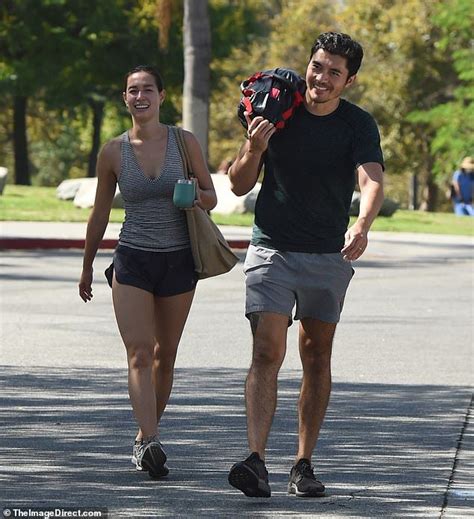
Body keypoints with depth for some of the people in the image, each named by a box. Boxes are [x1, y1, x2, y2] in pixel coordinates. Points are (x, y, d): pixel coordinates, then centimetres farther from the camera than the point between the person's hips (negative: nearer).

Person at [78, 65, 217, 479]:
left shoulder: (185, 143, -2)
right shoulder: (113, 153, -1)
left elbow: (211, 197, 7)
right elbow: (100, 214, 11)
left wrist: (197, 197, -17)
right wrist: (87, 267, 17)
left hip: (178, 262, 1)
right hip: (133, 261, -1)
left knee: (165, 355, 10)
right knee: (139, 355, -15)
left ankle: (146, 435, 25)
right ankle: (150, 442, -26)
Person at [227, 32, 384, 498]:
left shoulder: (359, 126, -4)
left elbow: (372, 181, -21)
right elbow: (239, 185, 5)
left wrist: (362, 225, -41)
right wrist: (254, 150, -16)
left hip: (329, 256, 1)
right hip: (271, 250, -1)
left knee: (316, 358, 7)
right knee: (267, 353, -13)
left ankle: (303, 465, 15)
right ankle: (256, 462, -23)